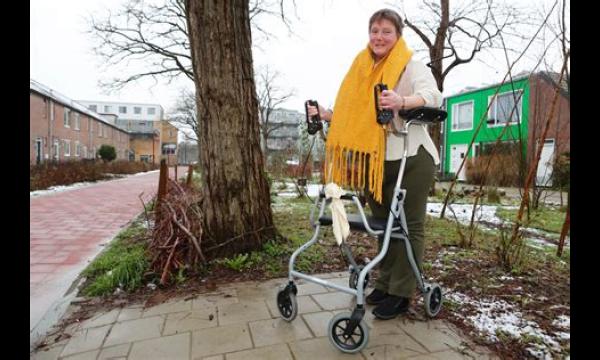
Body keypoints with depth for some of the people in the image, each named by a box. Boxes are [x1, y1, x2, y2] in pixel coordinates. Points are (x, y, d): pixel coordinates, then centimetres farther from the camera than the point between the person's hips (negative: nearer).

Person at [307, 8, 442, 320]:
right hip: (373, 163, 6)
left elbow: (432, 96, -20)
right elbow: (352, 115, 17)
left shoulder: (412, 66, 0)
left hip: (410, 160, -5)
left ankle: (401, 294, 12)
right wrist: (326, 115, 4)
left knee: (408, 226, 2)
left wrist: (402, 101, -39)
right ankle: (385, 284, 27)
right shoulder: (361, 70, 16)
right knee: (384, 225, 13)